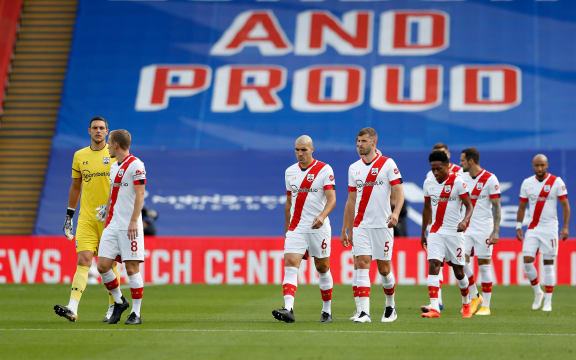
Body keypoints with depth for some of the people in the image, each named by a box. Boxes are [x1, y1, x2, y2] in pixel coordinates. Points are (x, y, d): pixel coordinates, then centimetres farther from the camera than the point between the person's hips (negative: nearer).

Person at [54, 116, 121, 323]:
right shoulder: (79, 156, 10)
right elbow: (75, 187, 18)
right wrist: (69, 215, 16)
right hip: (86, 218, 2)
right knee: (83, 260, -10)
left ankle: (113, 307, 17)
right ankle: (72, 309, -20)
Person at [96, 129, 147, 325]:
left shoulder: (135, 165, -7)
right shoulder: (114, 167, 17)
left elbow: (139, 195, -12)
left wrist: (133, 221, -19)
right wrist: (106, 216, 24)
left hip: (129, 227, -7)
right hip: (112, 226, 7)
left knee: (132, 268, -5)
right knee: (102, 265, -1)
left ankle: (136, 313, 2)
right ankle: (119, 301, 18)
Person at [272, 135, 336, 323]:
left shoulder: (324, 170, -5)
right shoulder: (290, 171, 11)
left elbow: (331, 199, -13)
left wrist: (322, 216, -31)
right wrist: (286, 228, 20)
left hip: (318, 228, -3)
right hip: (296, 228, 4)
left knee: (322, 268, 6)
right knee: (290, 265, -13)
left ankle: (327, 311, 20)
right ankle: (288, 309, -24)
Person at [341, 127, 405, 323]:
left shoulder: (387, 164, -1)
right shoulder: (354, 168, 12)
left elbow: (399, 193, -6)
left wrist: (395, 213, -25)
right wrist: (345, 230, 16)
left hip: (382, 225, -3)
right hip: (360, 225, 3)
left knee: (384, 268, 4)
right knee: (361, 265, -10)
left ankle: (390, 305, 27)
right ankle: (363, 312, -15)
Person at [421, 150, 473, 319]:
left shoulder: (457, 182, -8)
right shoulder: (428, 183, 7)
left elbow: (469, 206, -9)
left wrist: (464, 221, -29)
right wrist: (423, 233, 22)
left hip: (454, 232, -3)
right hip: (435, 232, 3)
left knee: (458, 271, 7)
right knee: (433, 265, -15)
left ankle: (466, 304, 31)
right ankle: (434, 308, -23)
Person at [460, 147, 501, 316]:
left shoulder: (490, 179, -9)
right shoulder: (463, 177, 8)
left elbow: (497, 207, -10)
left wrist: (495, 232, -16)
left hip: (483, 228, -5)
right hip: (466, 227, 5)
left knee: (484, 264, -2)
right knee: (462, 261, -4)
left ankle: (486, 306, 4)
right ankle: (474, 297, 15)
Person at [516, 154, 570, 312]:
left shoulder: (556, 182, -4)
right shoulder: (527, 183, 6)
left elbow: (565, 205, -3)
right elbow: (522, 207, 13)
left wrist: (565, 227, -10)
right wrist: (518, 227, 8)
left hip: (549, 228, -3)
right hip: (532, 228, 3)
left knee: (548, 264, -1)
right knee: (527, 261, -6)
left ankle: (548, 302, 5)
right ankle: (537, 292, 17)